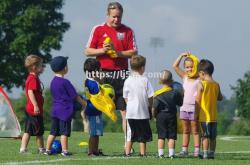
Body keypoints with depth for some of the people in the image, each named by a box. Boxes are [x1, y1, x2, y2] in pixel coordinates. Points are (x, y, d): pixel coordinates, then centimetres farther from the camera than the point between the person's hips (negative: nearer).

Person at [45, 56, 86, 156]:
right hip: (65, 110, -7)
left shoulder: (53, 82, 10)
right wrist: (84, 103, 5)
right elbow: (75, 96, -8)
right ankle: (65, 151, -3)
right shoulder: (65, 82, -13)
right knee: (64, 132, -4)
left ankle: (48, 149, 12)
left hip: (55, 110, 7)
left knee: (53, 132, 11)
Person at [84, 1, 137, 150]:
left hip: (121, 75, 1)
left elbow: (134, 52, 3)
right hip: (102, 75, -1)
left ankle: (128, 144, -2)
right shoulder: (98, 29, 6)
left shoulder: (128, 31, 8)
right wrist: (102, 50, -11)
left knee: (126, 110, -3)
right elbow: (88, 51, 6)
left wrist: (118, 52, -12)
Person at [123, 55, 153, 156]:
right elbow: (150, 97, -5)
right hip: (143, 113, -2)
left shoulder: (127, 81, 0)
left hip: (130, 112, 2)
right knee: (143, 135, 7)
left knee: (130, 134, 7)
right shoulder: (145, 80, -7)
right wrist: (150, 107, 9)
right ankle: (142, 153, 7)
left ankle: (127, 152, 3)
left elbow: (125, 97, 6)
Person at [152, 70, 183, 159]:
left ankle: (160, 153, 0)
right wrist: (181, 96, 24)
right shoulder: (175, 93, -3)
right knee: (171, 136, 3)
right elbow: (180, 103, 8)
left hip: (161, 116, -1)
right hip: (172, 115, 1)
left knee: (161, 136, 3)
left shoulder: (157, 94, -8)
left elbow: (154, 108, -11)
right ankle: (171, 153, 0)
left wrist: (154, 115, 6)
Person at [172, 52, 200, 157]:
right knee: (185, 130, 10)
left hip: (194, 107, -5)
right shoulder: (185, 77, 10)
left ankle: (197, 150, 1)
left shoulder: (199, 80, -6)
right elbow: (175, 66, 9)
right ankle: (184, 149, 13)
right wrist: (182, 56, 2)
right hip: (184, 106, 5)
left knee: (195, 130, 0)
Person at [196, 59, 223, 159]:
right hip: (214, 115, 5)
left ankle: (205, 154, -5)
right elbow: (220, 98, 16)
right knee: (213, 137, 10)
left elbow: (198, 100, -9)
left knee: (205, 135, -3)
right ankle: (211, 153, 14)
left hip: (204, 115, -5)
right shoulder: (216, 85, 4)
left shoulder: (201, 84, -11)